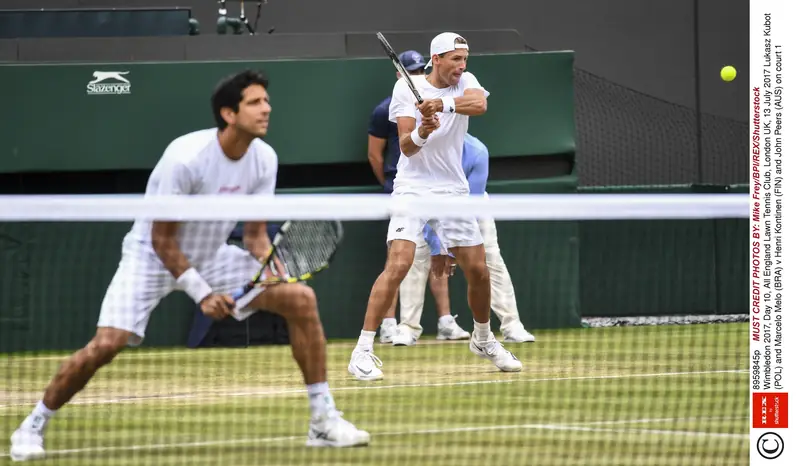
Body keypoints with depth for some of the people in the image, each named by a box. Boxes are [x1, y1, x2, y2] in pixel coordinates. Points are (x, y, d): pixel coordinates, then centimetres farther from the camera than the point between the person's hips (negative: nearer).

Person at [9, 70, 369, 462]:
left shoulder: (264, 159, -11)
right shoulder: (186, 158, -29)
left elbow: (255, 234, -2)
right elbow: (162, 240, -22)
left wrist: (271, 268, -22)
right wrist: (201, 293, -26)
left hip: (213, 256, 6)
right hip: (153, 256, -6)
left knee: (301, 298, -10)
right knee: (107, 344, -24)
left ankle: (323, 421, -3)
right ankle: (33, 427, -2)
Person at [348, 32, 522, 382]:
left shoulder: (465, 83, 1)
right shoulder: (406, 87, -7)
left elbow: (479, 104, -24)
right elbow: (406, 146, -13)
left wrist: (443, 104, -41)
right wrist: (421, 133, -35)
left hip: (454, 191, 4)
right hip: (413, 188, -4)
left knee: (479, 271, 8)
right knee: (398, 264, -21)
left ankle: (483, 339, 35)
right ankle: (363, 351, -21)